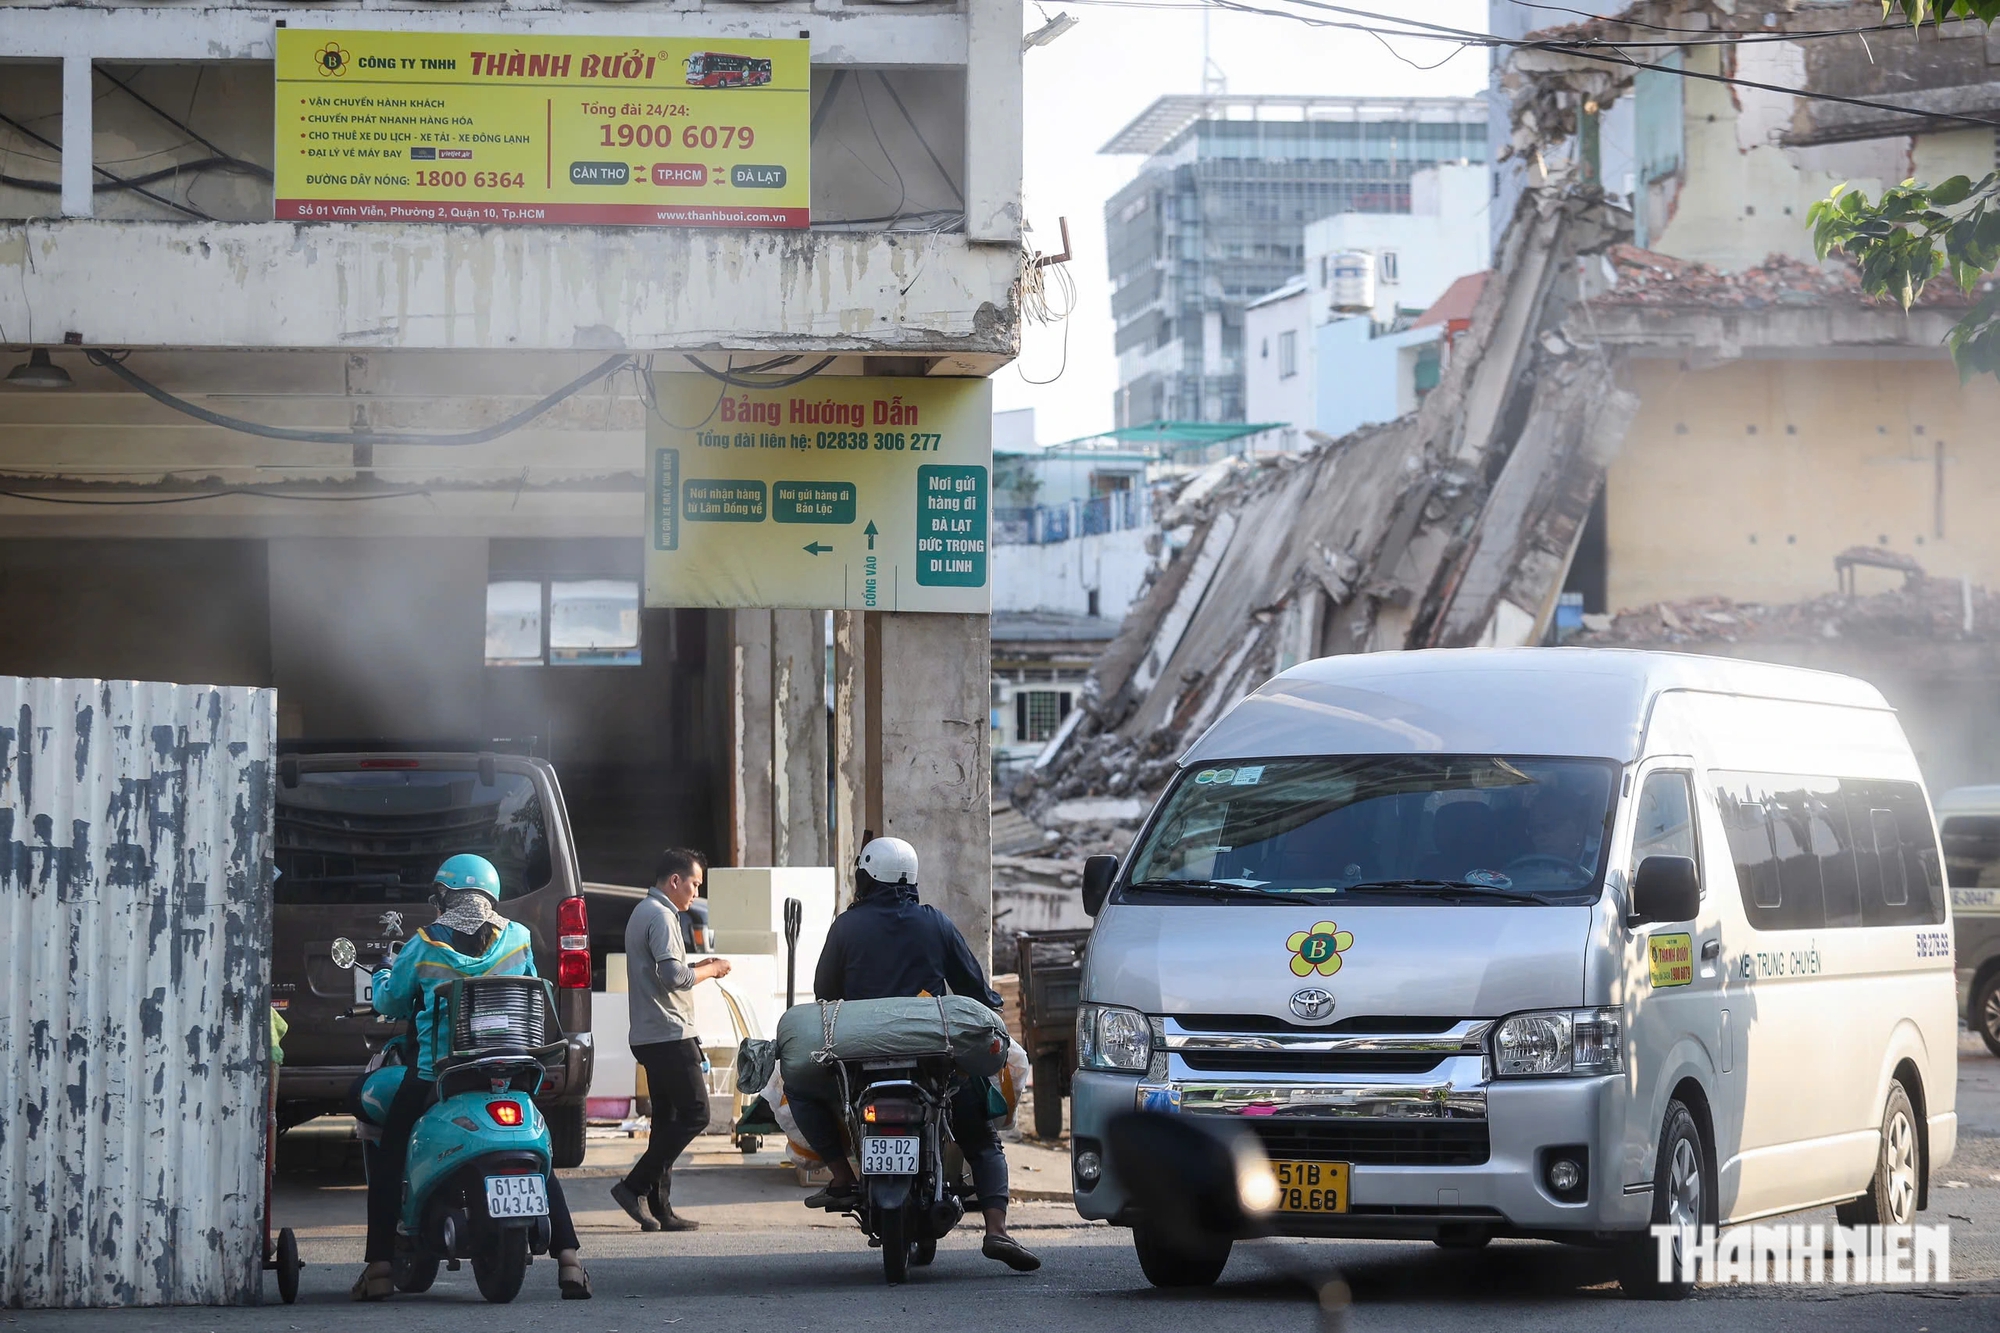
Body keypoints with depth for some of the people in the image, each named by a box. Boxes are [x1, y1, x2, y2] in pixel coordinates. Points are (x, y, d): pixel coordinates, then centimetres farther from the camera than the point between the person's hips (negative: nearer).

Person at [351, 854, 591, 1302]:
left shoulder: (424, 945, -4)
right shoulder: (518, 939, 3)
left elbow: (390, 1003, 8)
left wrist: (382, 977, 30)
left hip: (435, 1072, -2)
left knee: (387, 1160, 8)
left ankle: (380, 1266, -2)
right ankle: (567, 1260, 0)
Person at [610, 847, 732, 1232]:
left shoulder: (642, 913, 21)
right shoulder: (661, 917, -13)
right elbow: (674, 976, -22)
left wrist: (697, 969, 16)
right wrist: (710, 970, -6)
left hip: (649, 1037, 11)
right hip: (670, 1034, -11)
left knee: (667, 1118, 9)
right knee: (694, 1113, -9)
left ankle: (660, 1208, 5)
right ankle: (635, 1186, -12)